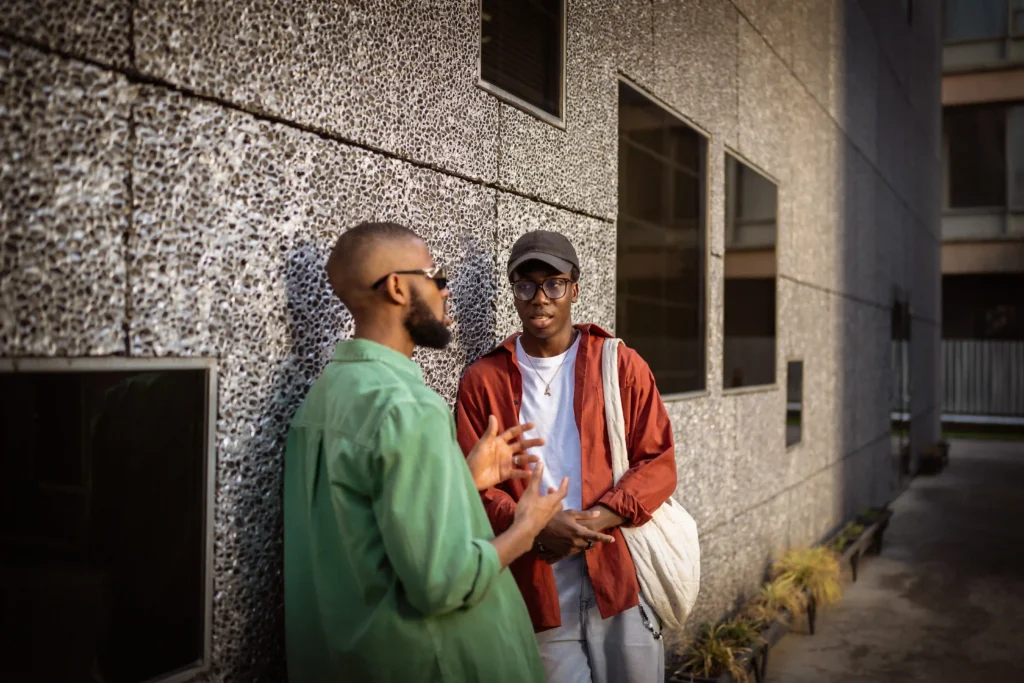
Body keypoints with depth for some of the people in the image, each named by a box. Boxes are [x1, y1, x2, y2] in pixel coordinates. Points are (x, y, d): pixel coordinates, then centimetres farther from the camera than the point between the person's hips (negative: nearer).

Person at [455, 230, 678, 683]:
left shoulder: (622, 365, 2)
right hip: (536, 579, 0)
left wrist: (600, 518, -15)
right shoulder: (483, 380, 2)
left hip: (621, 569, 1)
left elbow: (658, 462, 0)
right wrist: (536, 528, -18)